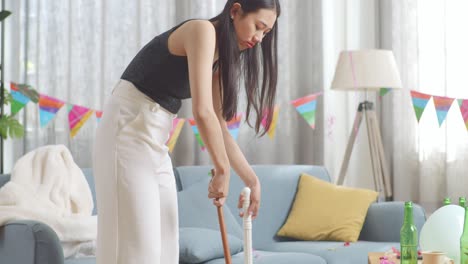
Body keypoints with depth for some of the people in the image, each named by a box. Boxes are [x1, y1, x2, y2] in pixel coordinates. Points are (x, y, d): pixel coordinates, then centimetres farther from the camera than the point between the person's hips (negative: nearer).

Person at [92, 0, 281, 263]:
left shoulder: (220, 55, 11)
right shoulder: (202, 30, -17)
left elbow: (218, 125, 13)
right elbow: (202, 112, -26)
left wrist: (252, 179, 10)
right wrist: (223, 170, -17)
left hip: (155, 136, 10)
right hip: (129, 127, -9)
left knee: (164, 240, 9)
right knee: (137, 241, -9)